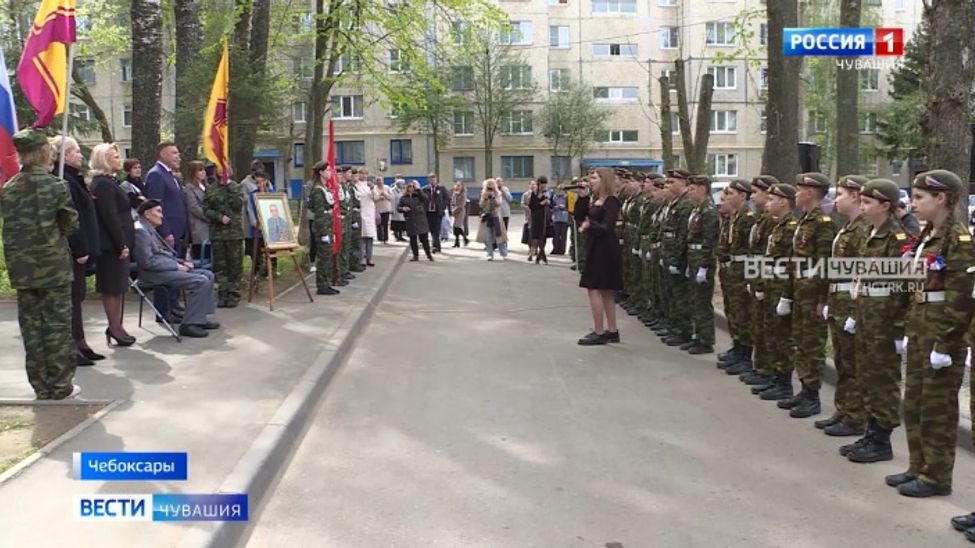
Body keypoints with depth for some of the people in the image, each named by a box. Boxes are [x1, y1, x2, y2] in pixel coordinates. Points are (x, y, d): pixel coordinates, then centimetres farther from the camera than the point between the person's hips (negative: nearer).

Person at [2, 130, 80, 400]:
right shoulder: (55, 185, -10)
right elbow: (70, 224, -3)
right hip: (53, 265, -4)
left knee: (31, 325, 9)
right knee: (57, 324, 4)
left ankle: (41, 386, 16)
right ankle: (60, 385, 8)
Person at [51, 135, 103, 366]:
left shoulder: (70, 178, 14)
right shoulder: (63, 180, -16)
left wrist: (84, 248, 16)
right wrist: (80, 250, -20)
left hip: (77, 249, 10)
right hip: (72, 251, -10)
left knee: (77, 295, 13)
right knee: (73, 296, -4)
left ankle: (79, 344, 21)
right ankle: (72, 348, 2)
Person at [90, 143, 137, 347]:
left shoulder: (108, 182, 16)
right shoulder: (103, 184, -15)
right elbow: (110, 217, -20)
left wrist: (125, 243, 15)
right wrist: (122, 244, -20)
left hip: (116, 243, 10)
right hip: (112, 244, -10)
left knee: (118, 286, 14)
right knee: (113, 287, -2)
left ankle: (116, 326, 21)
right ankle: (115, 328, 4)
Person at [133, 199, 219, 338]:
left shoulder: (150, 230, 19)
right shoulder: (140, 230, -13)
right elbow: (148, 262, -21)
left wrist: (181, 262, 8)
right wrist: (176, 266, -16)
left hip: (167, 268, 11)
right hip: (154, 274, -11)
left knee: (208, 275, 7)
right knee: (201, 281, -21)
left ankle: (200, 318, 7)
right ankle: (189, 324, -16)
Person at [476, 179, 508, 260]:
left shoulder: (498, 194, 2)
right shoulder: (483, 195, 7)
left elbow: (498, 203, -12)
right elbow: (482, 205, -1)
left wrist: (493, 197, -21)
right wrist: (485, 198, -15)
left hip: (496, 218, -1)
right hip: (486, 218, 1)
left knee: (499, 236, -1)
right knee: (487, 238, -4)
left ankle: (504, 254, 10)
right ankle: (489, 255, 2)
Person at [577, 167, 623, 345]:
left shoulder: (612, 201, -14)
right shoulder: (595, 200, 12)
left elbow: (607, 227, -21)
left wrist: (590, 225, -37)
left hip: (605, 250, -9)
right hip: (596, 248, 9)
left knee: (593, 289, -8)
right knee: (605, 291, 12)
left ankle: (598, 333, -3)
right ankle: (612, 331, 19)